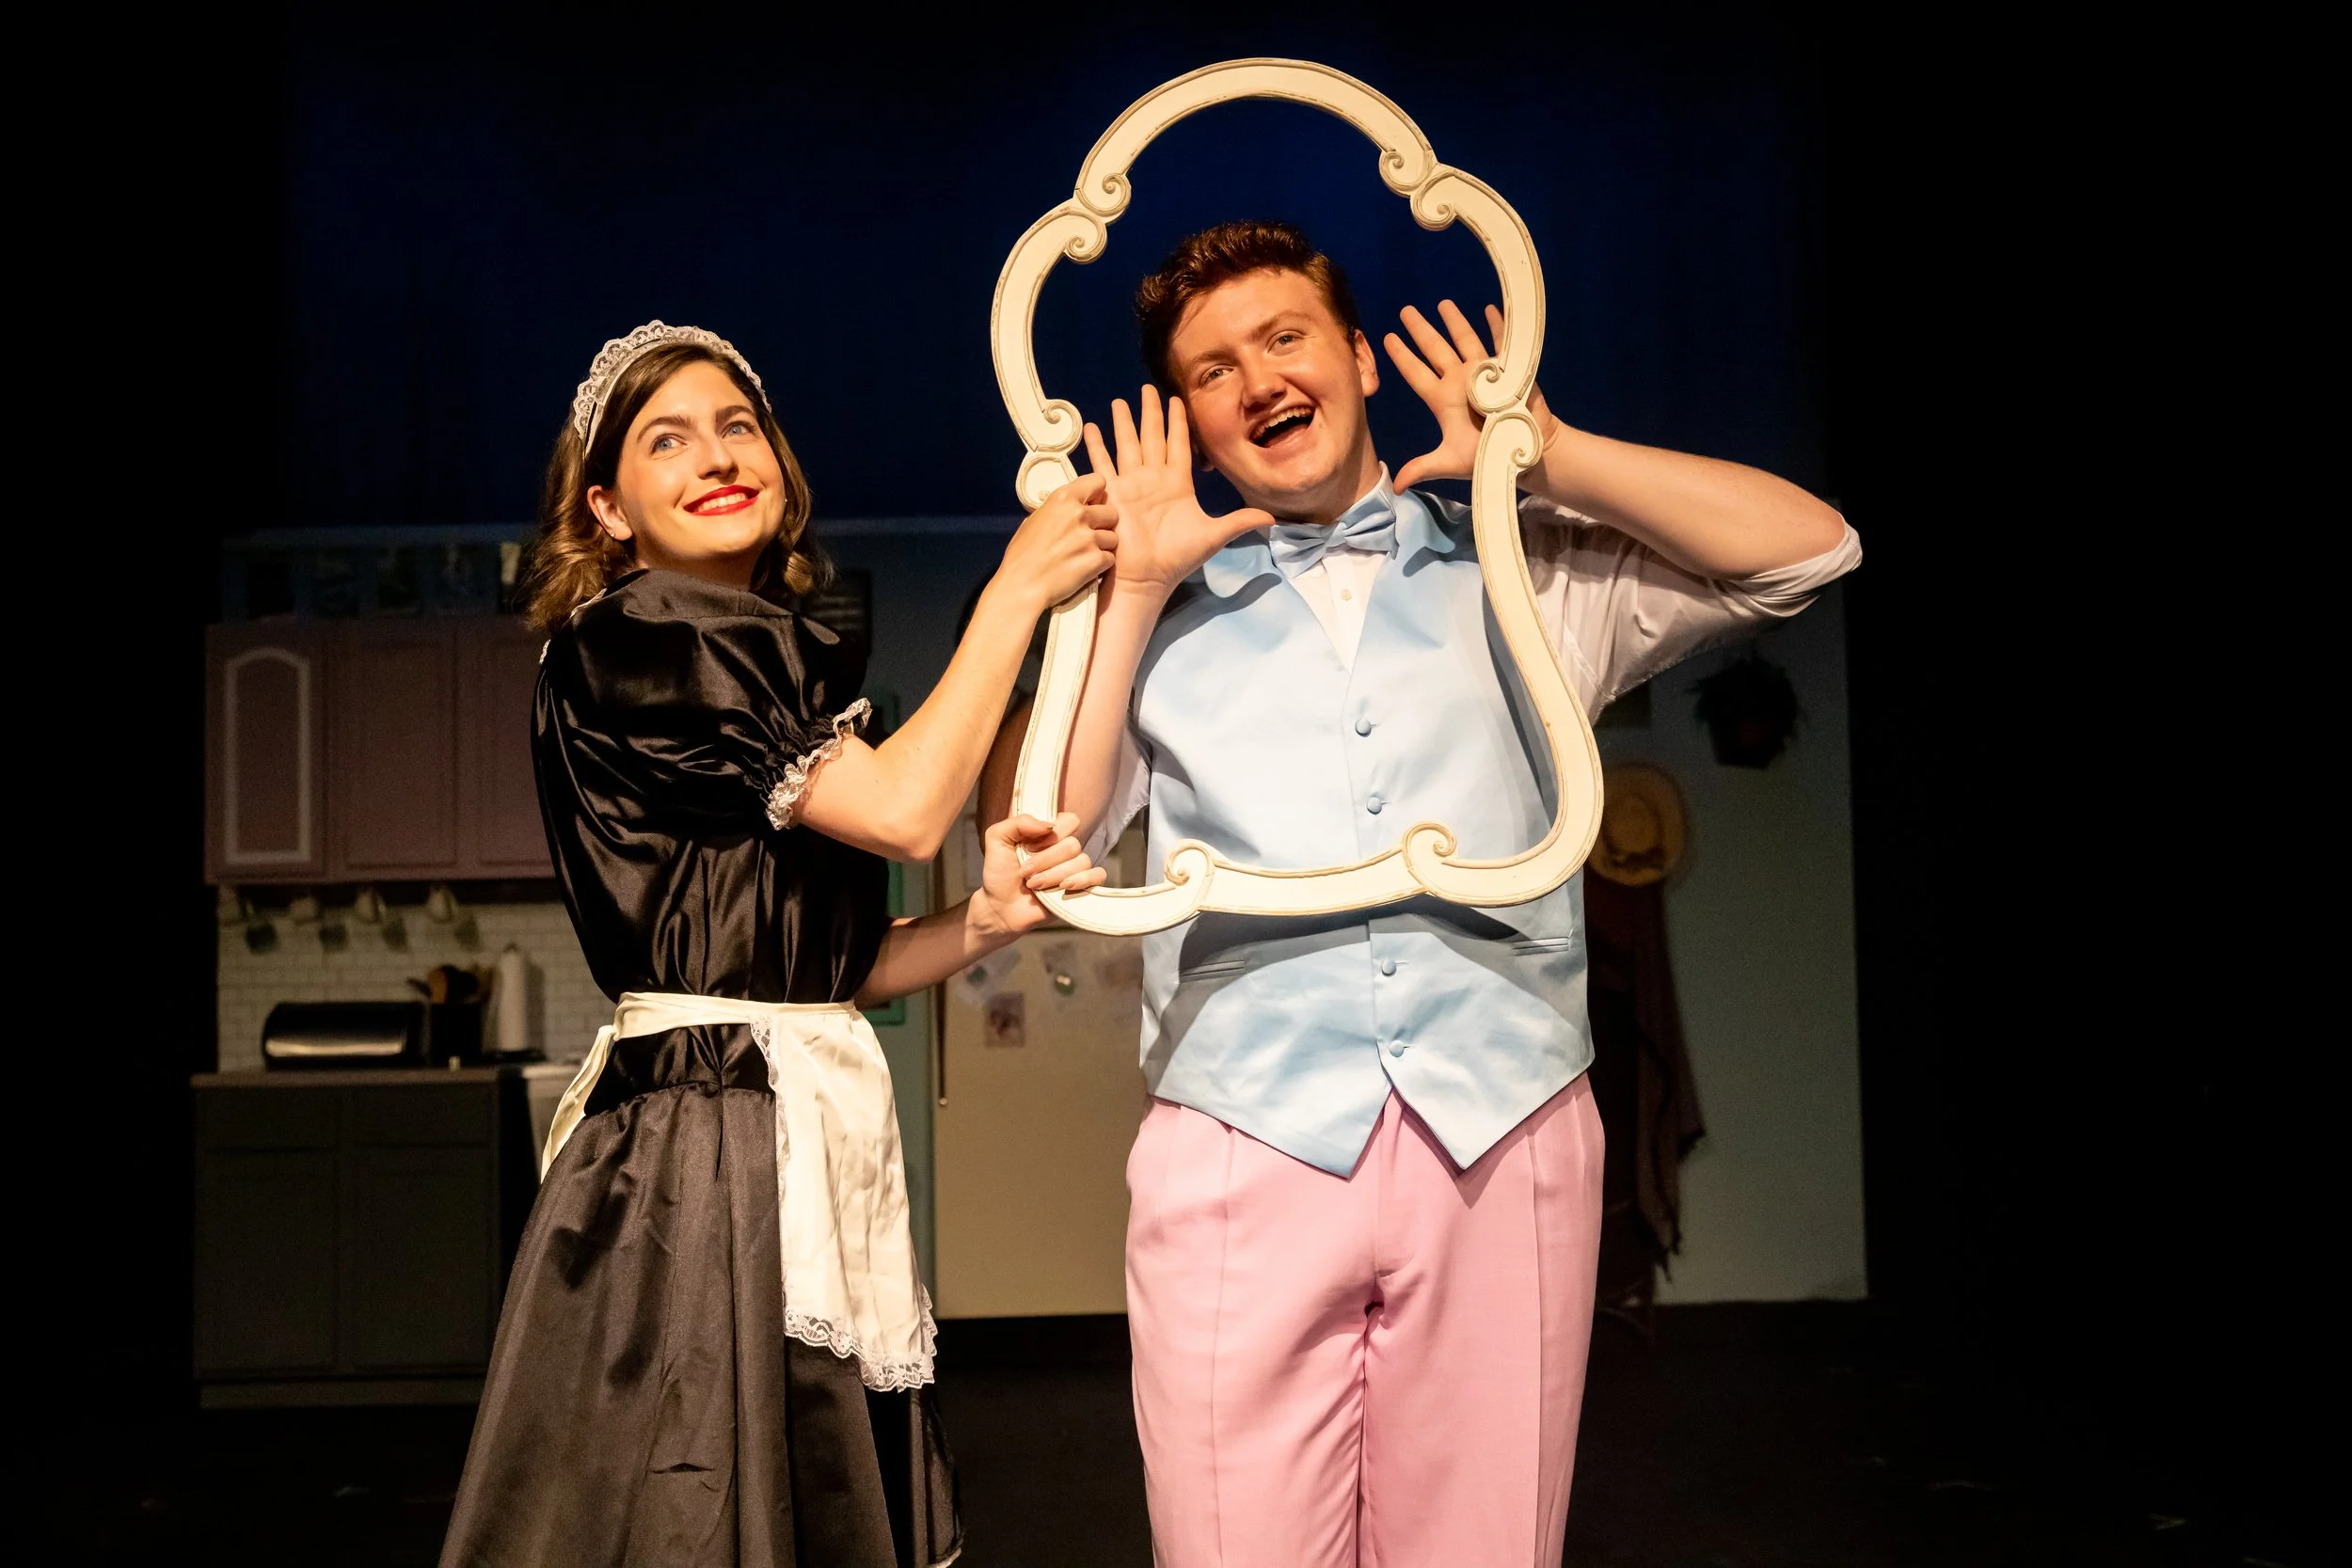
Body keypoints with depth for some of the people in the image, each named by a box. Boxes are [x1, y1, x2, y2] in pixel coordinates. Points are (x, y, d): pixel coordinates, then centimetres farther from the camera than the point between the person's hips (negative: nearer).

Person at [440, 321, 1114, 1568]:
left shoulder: (788, 661, 18)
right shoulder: (623, 641, -8)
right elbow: (903, 807, -15)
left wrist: (983, 919, -4)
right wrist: (1017, 586, -8)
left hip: (814, 1137, 8)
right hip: (699, 1147, -8)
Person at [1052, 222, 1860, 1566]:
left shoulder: (1521, 575, 15)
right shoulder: (1165, 619, 15)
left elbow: (1806, 547, 7)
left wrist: (1547, 450, 3)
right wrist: (1131, 587, 1)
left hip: (1503, 1143, 1)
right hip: (1245, 1150, 0)